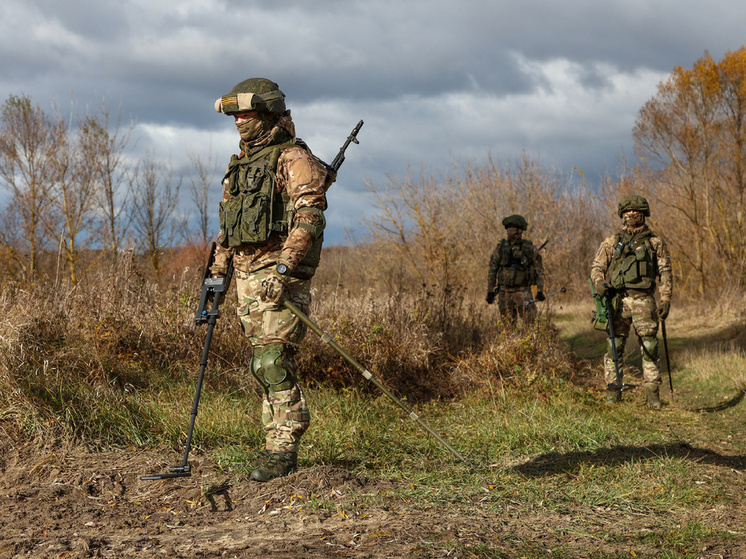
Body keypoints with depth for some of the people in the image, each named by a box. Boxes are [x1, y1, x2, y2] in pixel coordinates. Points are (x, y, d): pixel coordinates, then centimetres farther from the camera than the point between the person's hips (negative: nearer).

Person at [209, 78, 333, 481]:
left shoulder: (293, 159, -6)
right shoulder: (239, 164, 21)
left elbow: (310, 217, -16)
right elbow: (226, 225, 26)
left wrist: (284, 268, -24)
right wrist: (217, 274, 20)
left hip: (281, 275, -8)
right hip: (247, 276, 8)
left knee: (273, 361, -14)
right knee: (263, 364, 8)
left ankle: (284, 449, -10)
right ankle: (280, 447, 13)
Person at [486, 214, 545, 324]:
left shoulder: (529, 248, 2)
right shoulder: (500, 248, 6)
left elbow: (539, 270, 5)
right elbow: (492, 270, 9)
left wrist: (540, 291, -2)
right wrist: (490, 291, 3)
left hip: (523, 291, -2)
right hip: (505, 292, 2)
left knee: (530, 321, -12)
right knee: (508, 324, 5)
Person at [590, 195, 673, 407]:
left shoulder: (655, 243, 12)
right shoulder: (612, 242, 14)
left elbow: (665, 274, 9)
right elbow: (597, 266, 13)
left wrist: (666, 300, -2)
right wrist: (599, 283, -9)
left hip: (644, 300, -1)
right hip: (618, 300, 1)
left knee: (649, 346, -7)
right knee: (615, 346, -2)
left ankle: (653, 395, -3)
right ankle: (613, 391, 5)